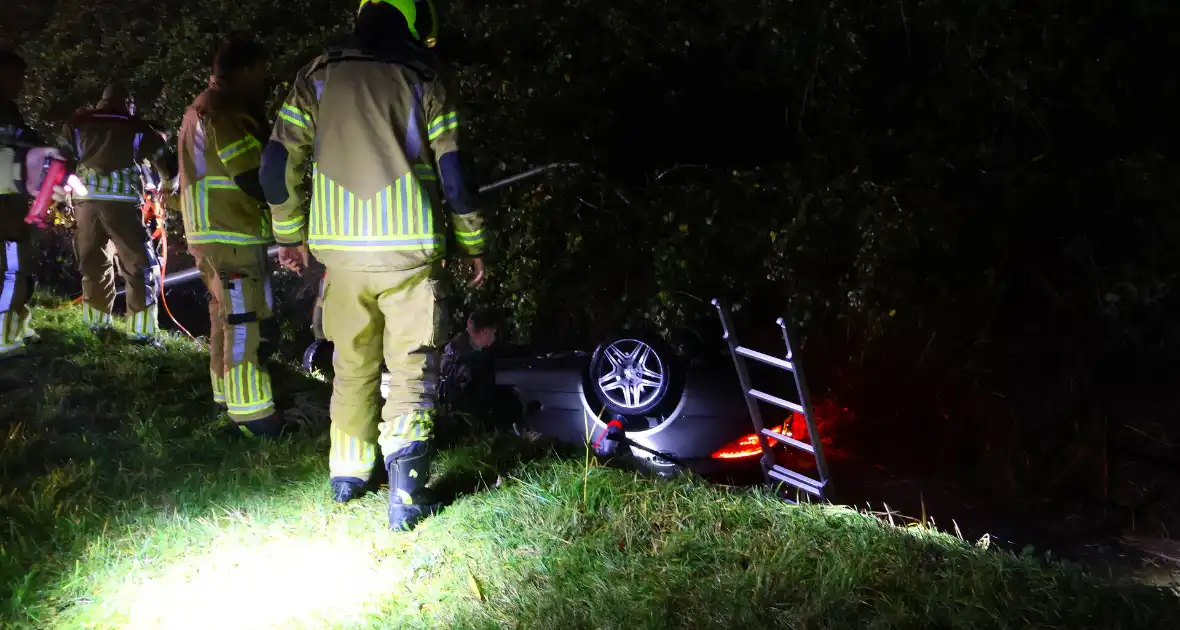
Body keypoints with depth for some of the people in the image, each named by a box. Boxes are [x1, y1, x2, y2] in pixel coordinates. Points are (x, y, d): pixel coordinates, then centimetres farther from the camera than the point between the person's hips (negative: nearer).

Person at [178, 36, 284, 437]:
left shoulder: (201, 108, 19)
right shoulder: (223, 112, -15)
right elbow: (253, 178, -20)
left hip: (212, 232, 11)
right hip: (232, 235, -11)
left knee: (226, 317, 17)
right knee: (249, 324, -8)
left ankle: (228, 396, 27)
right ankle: (251, 413, -6)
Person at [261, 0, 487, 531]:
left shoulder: (318, 76, 8)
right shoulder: (423, 81, 1)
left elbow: (278, 164, 6)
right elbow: (453, 173, -2)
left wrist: (290, 235, 17)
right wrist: (473, 243, 9)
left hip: (342, 249, 3)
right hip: (410, 249, -3)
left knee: (352, 366, 18)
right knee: (411, 371, 3)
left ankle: (347, 475, 28)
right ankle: (405, 494, -5)